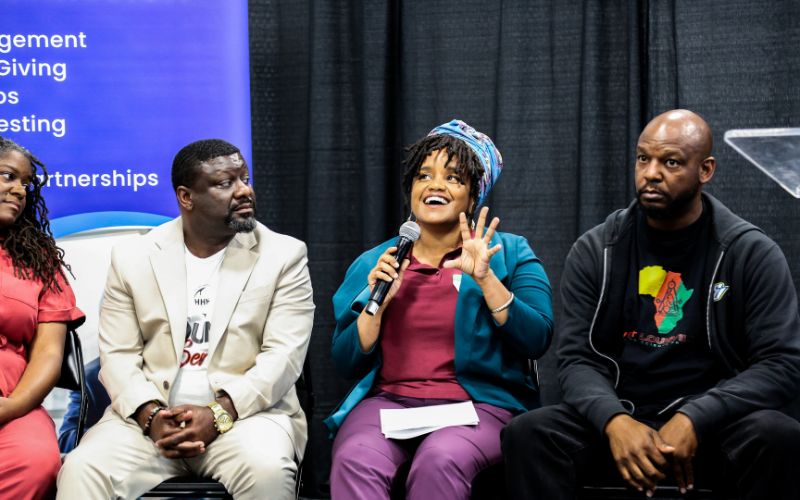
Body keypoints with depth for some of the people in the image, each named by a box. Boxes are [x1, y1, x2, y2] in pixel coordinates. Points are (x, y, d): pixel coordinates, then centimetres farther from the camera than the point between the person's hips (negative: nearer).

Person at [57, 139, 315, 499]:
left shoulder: (284, 255, 3)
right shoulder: (132, 258, 9)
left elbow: (283, 356, -5)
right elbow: (118, 355, 5)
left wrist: (219, 413, -18)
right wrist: (150, 415, -14)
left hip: (246, 412, -1)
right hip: (151, 414, 1)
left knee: (267, 470, -33)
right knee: (82, 469, -26)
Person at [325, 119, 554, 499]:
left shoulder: (509, 253, 10)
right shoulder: (372, 264, 15)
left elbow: (536, 341, -5)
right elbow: (347, 363, 10)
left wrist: (484, 278, -15)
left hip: (478, 404, -1)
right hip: (388, 401, 2)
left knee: (439, 459, -35)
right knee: (355, 458, -33)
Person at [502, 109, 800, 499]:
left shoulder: (752, 253, -1)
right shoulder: (594, 251, 5)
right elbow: (576, 358, 1)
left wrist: (694, 420, -20)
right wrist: (614, 420, -21)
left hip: (713, 424, -1)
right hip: (617, 419, 1)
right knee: (527, 435, -27)